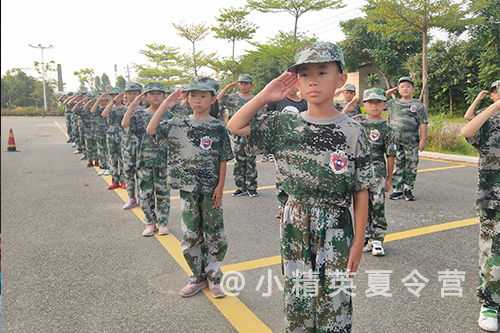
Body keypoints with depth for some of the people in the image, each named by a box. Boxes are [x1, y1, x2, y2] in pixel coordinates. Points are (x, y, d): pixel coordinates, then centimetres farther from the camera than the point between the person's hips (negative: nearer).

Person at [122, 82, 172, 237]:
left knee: (163, 193, 5)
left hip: (164, 161, -1)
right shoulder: (139, 114, 5)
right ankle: (150, 223, 20)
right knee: (145, 193, 5)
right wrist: (133, 104, -15)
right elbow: (125, 123, -14)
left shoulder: (168, 115, 5)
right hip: (144, 160, 1)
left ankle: (162, 222, 19)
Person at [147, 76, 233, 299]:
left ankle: (213, 277, 22)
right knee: (190, 236, 10)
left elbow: (223, 159, -2)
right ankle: (198, 277, 26)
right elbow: (151, 130, -6)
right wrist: (165, 105, -9)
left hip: (211, 190, -2)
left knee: (215, 235, 6)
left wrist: (220, 186, -7)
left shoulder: (218, 127, -2)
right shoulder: (178, 124, 3)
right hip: (188, 190, 2)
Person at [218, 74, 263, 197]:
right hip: (237, 134, 1)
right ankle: (241, 187, 15)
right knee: (239, 161, 5)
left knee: (251, 161, 1)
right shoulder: (233, 98, 8)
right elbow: (217, 100, 5)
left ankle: (251, 187, 10)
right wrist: (227, 87, 2)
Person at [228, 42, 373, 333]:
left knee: (334, 305, 7)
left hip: (335, 229, -2)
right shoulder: (285, 126, -2)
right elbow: (235, 126, 4)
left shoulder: (352, 131, -8)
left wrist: (358, 242, -4)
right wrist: (265, 96, -6)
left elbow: (361, 191, -5)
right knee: (296, 301, 16)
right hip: (295, 225, 3)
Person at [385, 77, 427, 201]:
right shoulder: (392, 103, 11)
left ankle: (408, 190, 15)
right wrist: (386, 93, 10)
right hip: (394, 141, 1)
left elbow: (423, 123, 2)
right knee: (396, 166, 4)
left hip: (411, 142, -1)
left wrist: (423, 139, -5)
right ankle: (397, 190, 12)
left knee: (411, 166, 4)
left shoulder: (418, 104, 5)